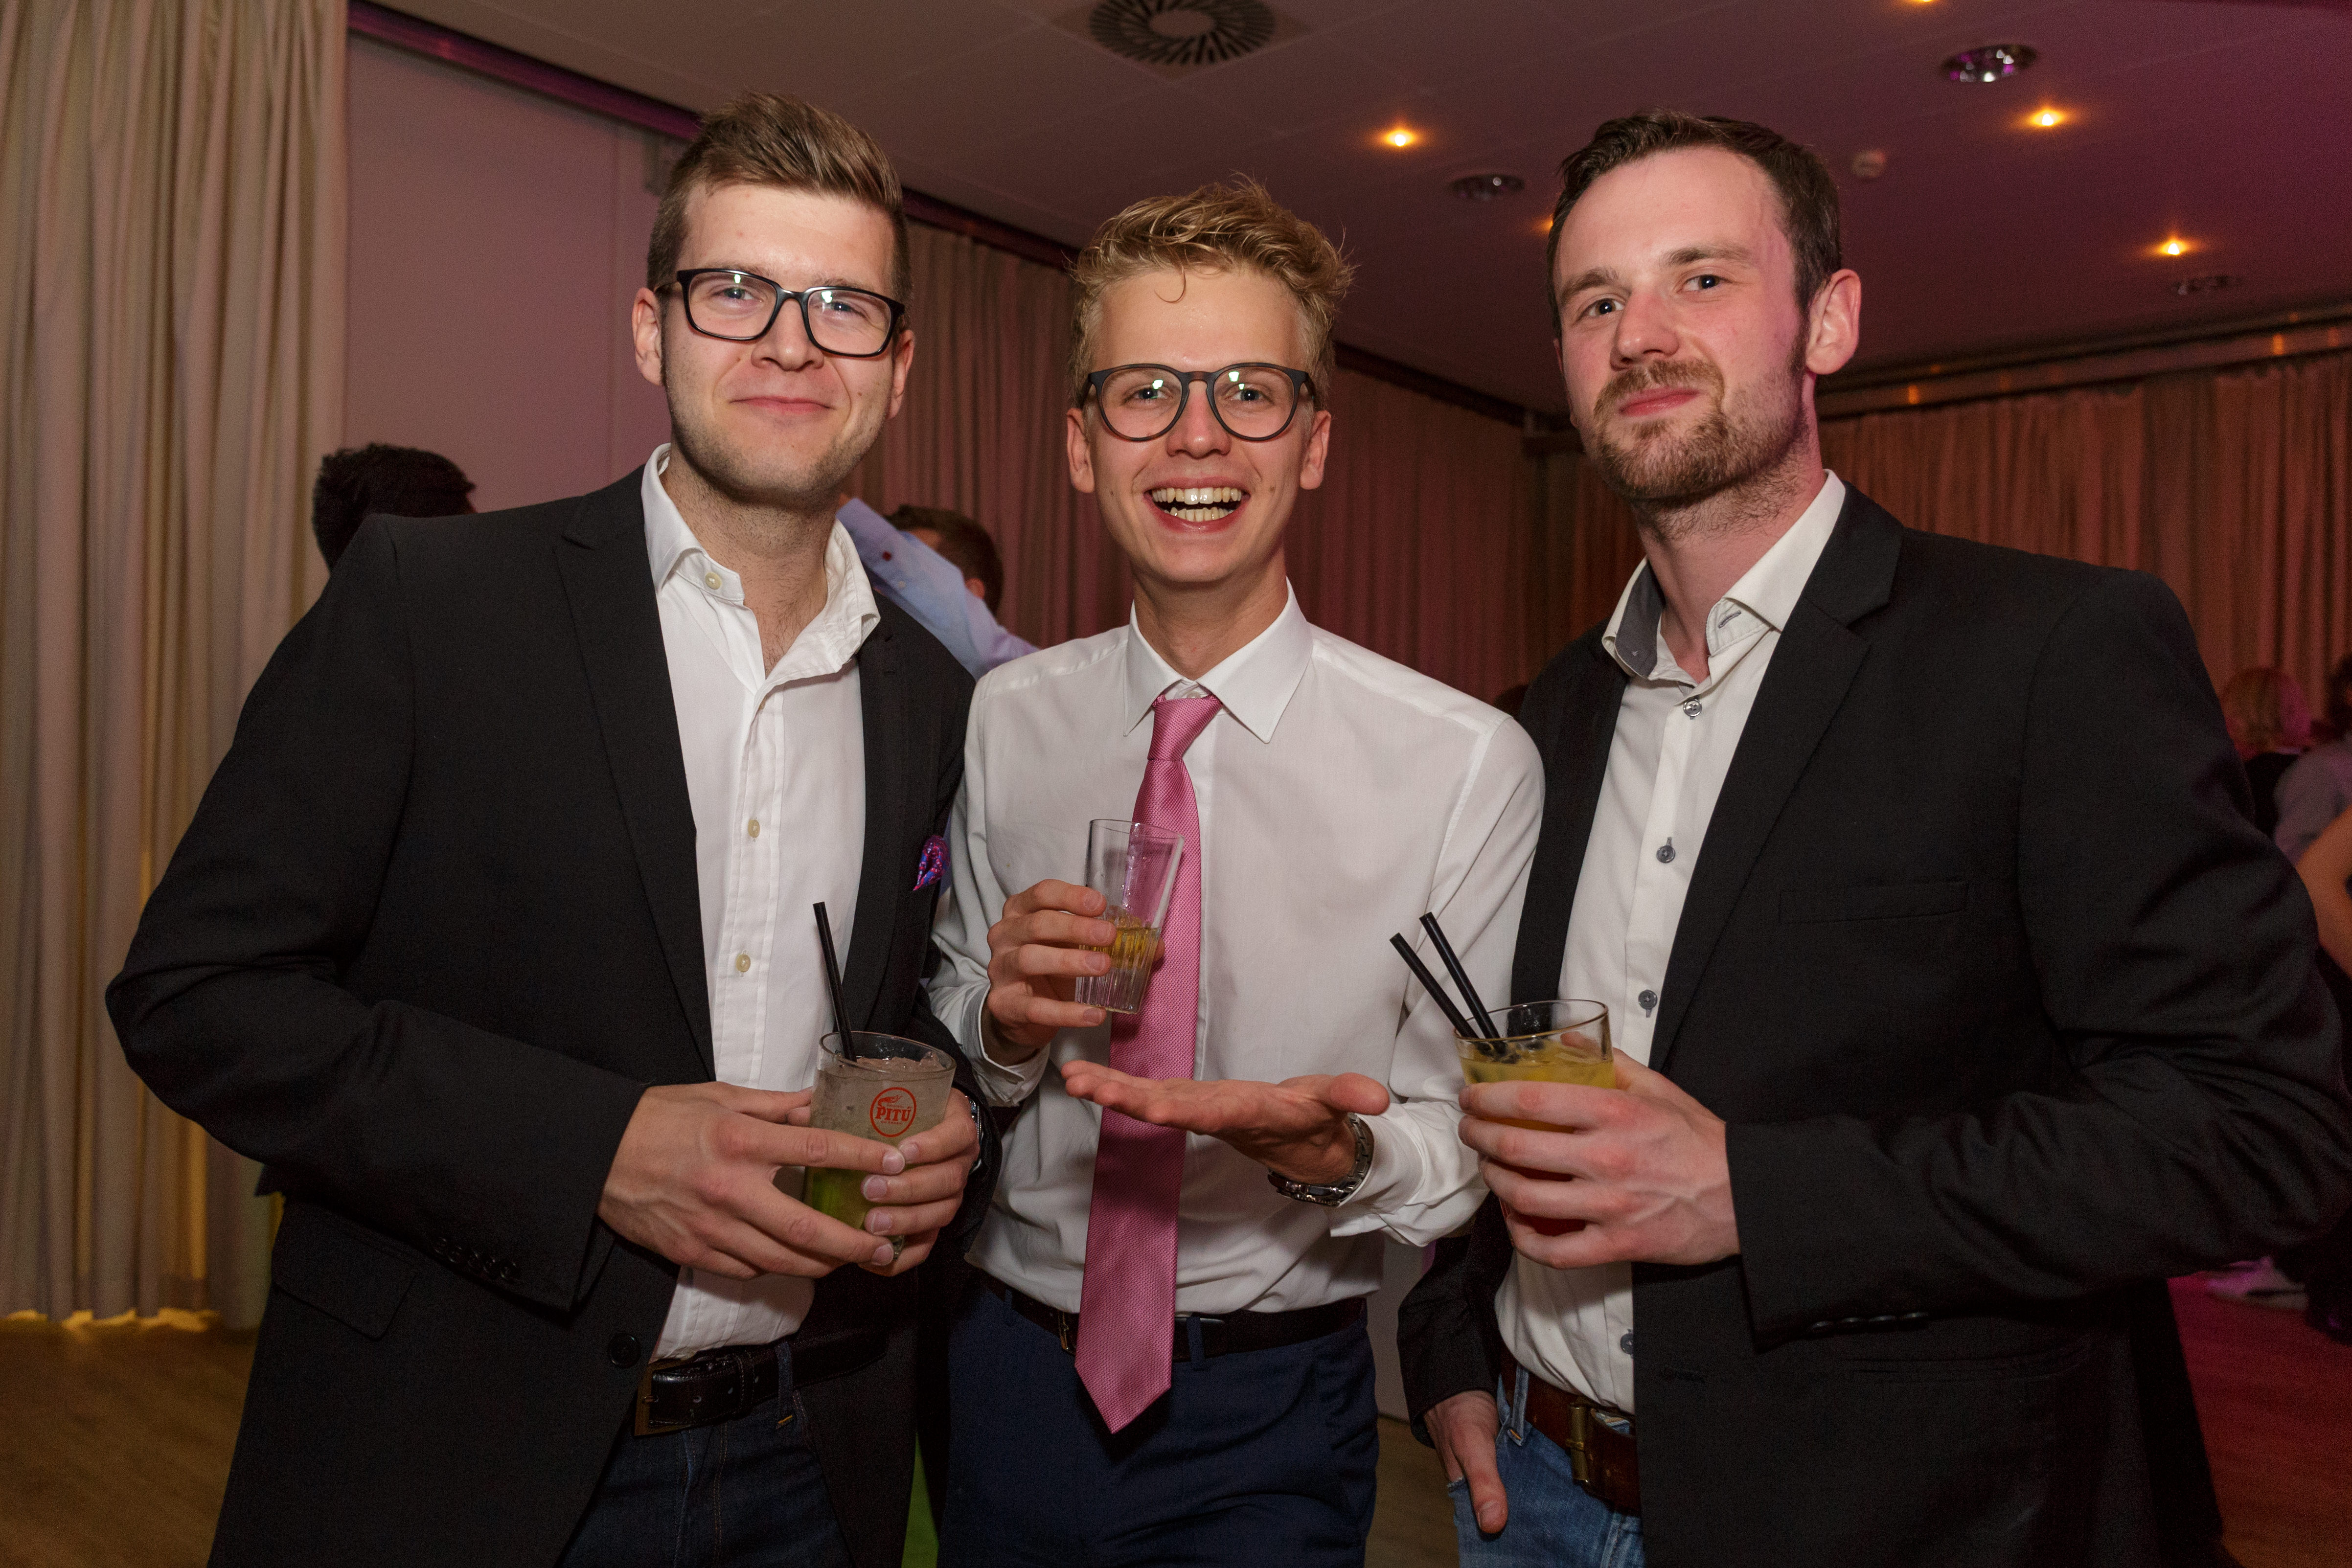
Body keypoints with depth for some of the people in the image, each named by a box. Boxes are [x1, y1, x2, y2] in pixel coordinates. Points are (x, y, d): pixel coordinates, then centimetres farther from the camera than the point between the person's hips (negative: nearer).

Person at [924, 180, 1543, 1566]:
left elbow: (1469, 1149, -10)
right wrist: (1004, 1019, -16)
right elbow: (950, 1045, 5)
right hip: (1008, 1376, 4)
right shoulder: (1006, 723, -4)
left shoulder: (1469, 763, -16)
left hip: (1268, 1418, -3)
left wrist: (1333, 1153, -30)